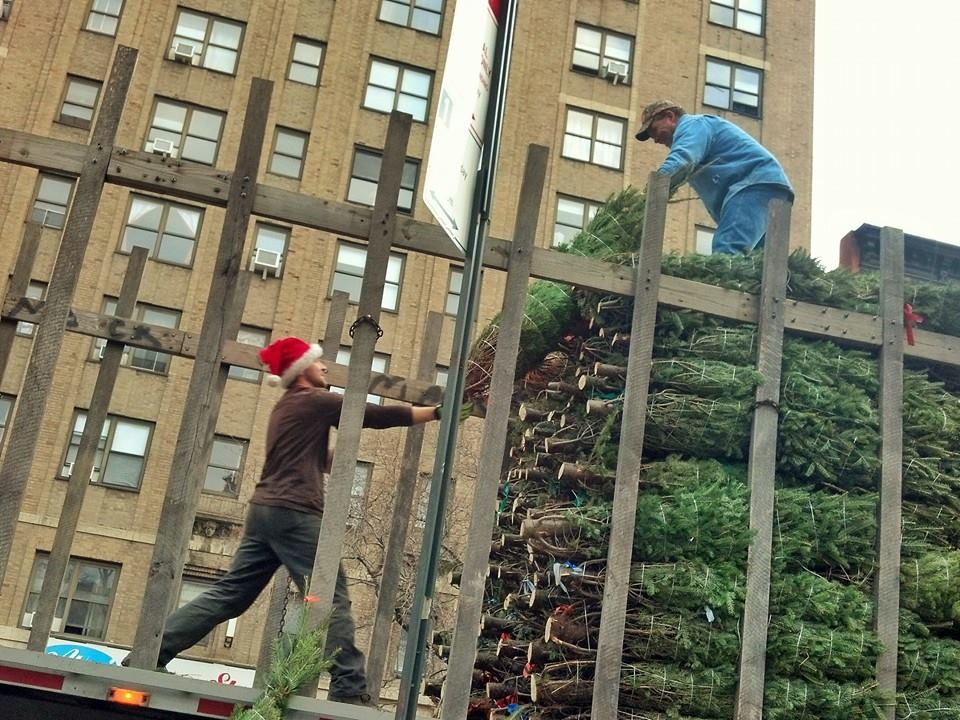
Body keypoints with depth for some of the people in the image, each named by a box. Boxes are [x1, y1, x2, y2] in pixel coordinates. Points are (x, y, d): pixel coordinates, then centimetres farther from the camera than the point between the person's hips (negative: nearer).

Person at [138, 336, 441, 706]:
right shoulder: (314, 401, -3)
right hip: (294, 513, -9)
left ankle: (150, 653, 7)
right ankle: (349, 691, -10)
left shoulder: (288, 406, 23)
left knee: (229, 595, 9)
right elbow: (378, 415, -3)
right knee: (332, 600, -7)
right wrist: (435, 412, 2)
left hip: (265, 510, 9)